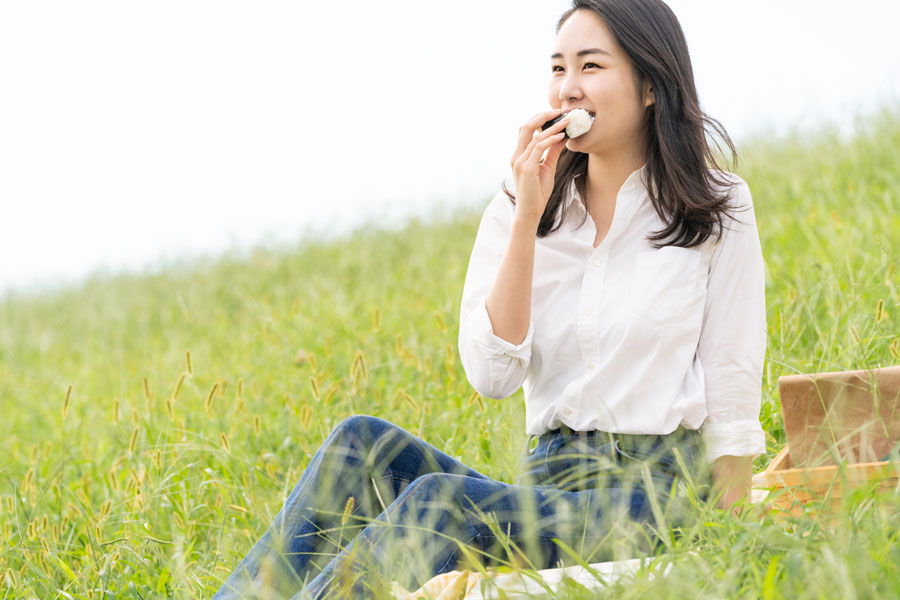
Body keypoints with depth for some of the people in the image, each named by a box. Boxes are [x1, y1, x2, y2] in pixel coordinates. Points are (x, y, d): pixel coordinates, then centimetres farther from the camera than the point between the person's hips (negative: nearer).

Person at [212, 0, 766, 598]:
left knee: (440, 501, -31)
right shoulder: (516, 212, 12)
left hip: (657, 493, -5)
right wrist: (528, 218, -8)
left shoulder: (716, 210, 3)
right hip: (551, 479, 5)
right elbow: (492, 375, -3)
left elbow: (733, 401, 1)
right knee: (362, 442, -22)